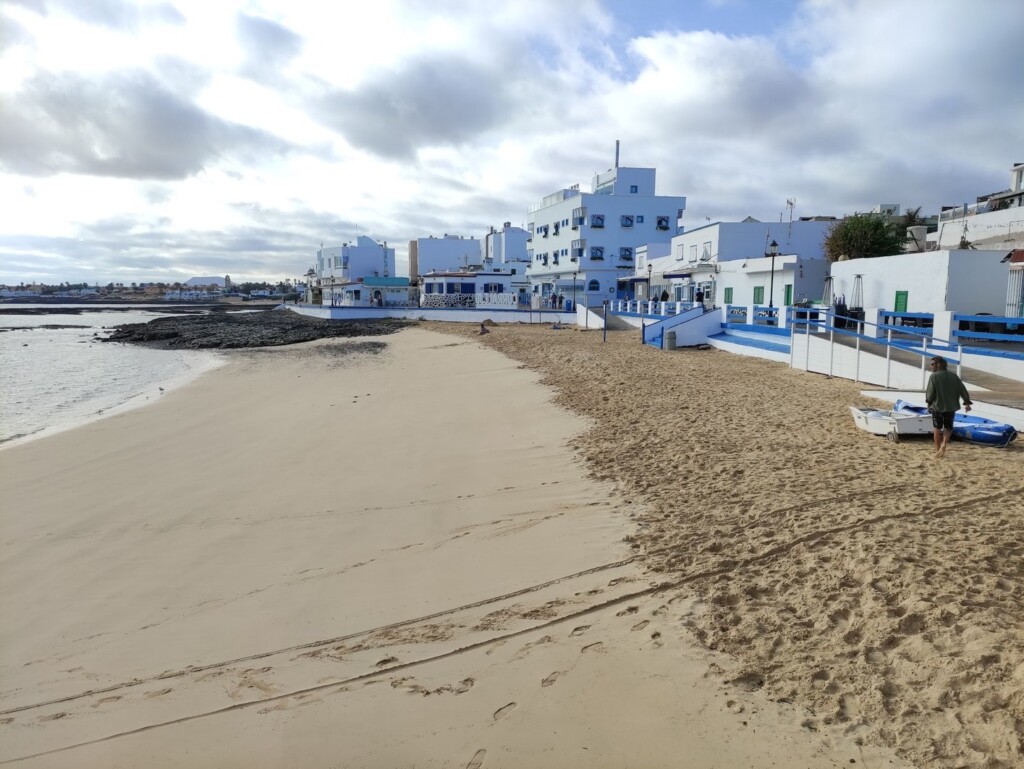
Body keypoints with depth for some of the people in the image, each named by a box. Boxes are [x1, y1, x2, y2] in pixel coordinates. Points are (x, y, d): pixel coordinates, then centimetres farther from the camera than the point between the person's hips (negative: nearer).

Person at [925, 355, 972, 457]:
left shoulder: (933, 376, -14)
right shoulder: (953, 376, 1)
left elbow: (930, 395, -15)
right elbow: (963, 390, 3)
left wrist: (927, 399, 4)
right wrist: (967, 403, 10)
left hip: (937, 406, -4)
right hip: (951, 406, 4)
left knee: (937, 427, 9)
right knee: (948, 427, 19)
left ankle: (938, 450, 10)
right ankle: (944, 443, -3)